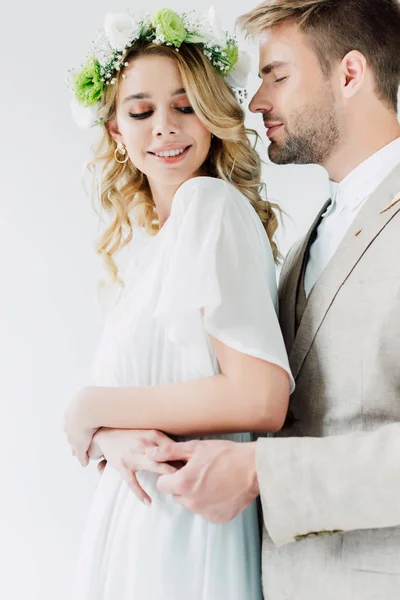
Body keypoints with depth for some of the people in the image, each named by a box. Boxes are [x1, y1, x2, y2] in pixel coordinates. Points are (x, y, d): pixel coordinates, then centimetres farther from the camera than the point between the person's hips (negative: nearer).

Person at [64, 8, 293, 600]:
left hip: (189, 530, -7)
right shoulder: (144, 242, 11)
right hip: (135, 509, 7)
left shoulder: (213, 203, -14)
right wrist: (114, 439, -15)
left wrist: (90, 411, -12)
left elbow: (259, 399, -24)